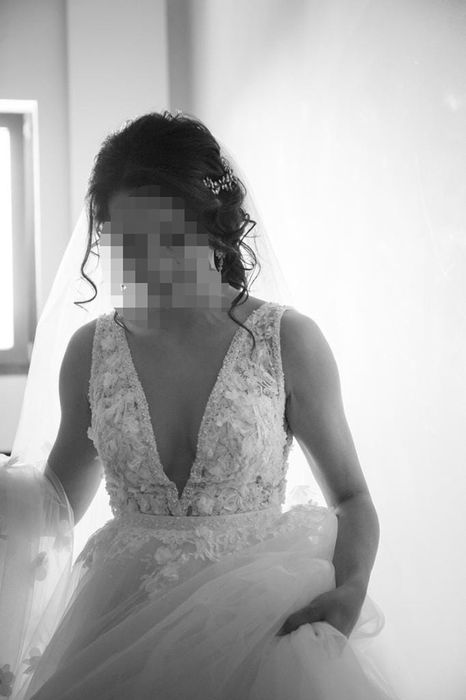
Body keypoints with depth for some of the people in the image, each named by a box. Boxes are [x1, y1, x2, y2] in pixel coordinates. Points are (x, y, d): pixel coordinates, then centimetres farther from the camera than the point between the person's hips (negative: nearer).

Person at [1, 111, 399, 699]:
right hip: (125, 627, 1)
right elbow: (59, 502, 13)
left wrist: (349, 590, -16)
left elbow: (350, 496, 0)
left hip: (263, 622, -1)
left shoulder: (288, 341, -8)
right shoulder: (90, 351, -1)